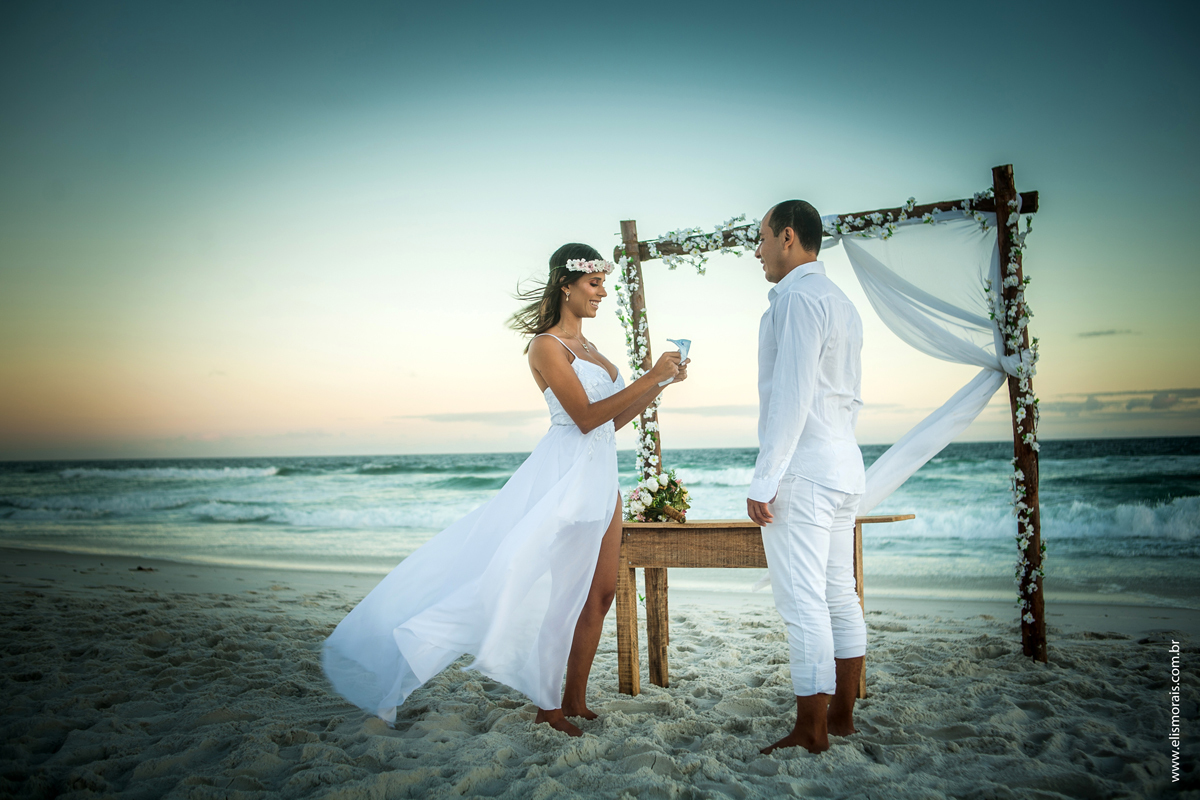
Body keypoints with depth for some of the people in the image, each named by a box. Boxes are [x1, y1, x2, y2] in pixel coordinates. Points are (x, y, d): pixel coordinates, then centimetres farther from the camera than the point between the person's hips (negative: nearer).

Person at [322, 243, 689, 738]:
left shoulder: (588, 348, 18)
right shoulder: (547, 345, -8)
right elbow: (586, 417, -17)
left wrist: (661, 384, 10)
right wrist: (649, 378, -17)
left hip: (600, 476, 9)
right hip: (566, 474, -9)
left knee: (601, 592, 7)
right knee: (562, 592, -6)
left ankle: (574, 701, 18)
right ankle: (548, 705, 8)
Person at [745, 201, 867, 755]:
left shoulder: (798, 298, -11)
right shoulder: (841, 303, 20)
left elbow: (791, 395, -19)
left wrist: (764, 480, -18)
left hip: (801, 469, -10)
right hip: (844, 466, 10)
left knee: (802, 604, -6)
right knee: (839, 596, 13)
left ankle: (810, 735, 0)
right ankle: (841, 716, 22)